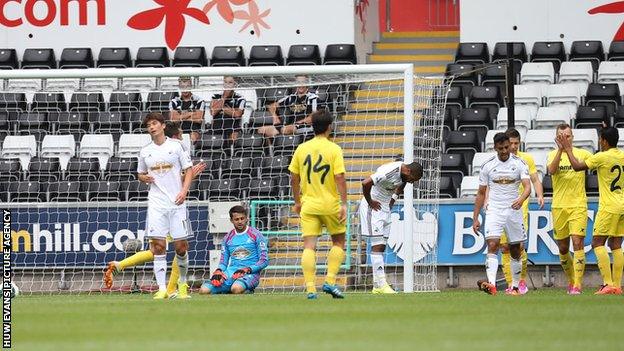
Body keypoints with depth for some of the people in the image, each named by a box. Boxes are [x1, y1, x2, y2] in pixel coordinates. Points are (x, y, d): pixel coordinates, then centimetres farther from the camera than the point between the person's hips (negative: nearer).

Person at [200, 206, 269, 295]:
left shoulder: (256, 235, 4)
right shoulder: (228, 238, 17)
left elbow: (264, 261, 0)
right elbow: (223, 262, 20)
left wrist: (248, 269, -15)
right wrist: (219, 271, -4)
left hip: (250, 273, -5)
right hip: (231, 273, 5)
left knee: (236, 288, -41)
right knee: (204, 290, -18)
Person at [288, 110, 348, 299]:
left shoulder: (301, 149, 3)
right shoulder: (334, 149, -8)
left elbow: (294, 178, 7)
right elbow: (340, 178, -14)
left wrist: (297, 202, 19)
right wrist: (344, 204, -11)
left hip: (308, 205, 3)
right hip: (331, 205, -2)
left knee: (309, 246, -1)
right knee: (339, 242, 15)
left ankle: (310, 288, -10)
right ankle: (330, 281, 4)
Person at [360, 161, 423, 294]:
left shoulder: (403, 174, 1)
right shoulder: (390, 172, -27)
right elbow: (366, 183, -33)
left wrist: (392, 201, 12)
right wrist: (370, 202, -19)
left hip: (385, 208, 9)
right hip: (374, 207, -9)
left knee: (382, 247, 6)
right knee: (377, 246, -14)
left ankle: (377, 285, 6)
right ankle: (380, 284, -19)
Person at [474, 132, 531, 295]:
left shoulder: (519, 164, -1)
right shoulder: (488, 166, 3)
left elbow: (527, 186, -13)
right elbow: (481, 193, 9)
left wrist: (521, 199, -35)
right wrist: (475, 218, 5)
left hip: (514, 211, 1)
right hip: (494, 211, -1)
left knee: (515, 250, 7)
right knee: (492, 245, -19)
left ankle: (515, 287, 20)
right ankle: (491, 284, -33)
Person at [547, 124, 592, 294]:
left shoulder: (582, 154, 4)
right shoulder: (553, 154, 4)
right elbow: (551, 170, -15)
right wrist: (560, 149, -25)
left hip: (578, 205, -2)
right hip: (559, 207, 2)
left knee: (577, 243, -14)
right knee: (563, 248, 8)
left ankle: (577, 284, -15)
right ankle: (571, 279, 28)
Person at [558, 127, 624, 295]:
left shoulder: (602, 157, -12)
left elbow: (577, 166, -7)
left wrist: (568, 150, 6)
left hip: (609, 207, -7)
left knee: (598, 243, -4)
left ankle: (608, 283, -16)